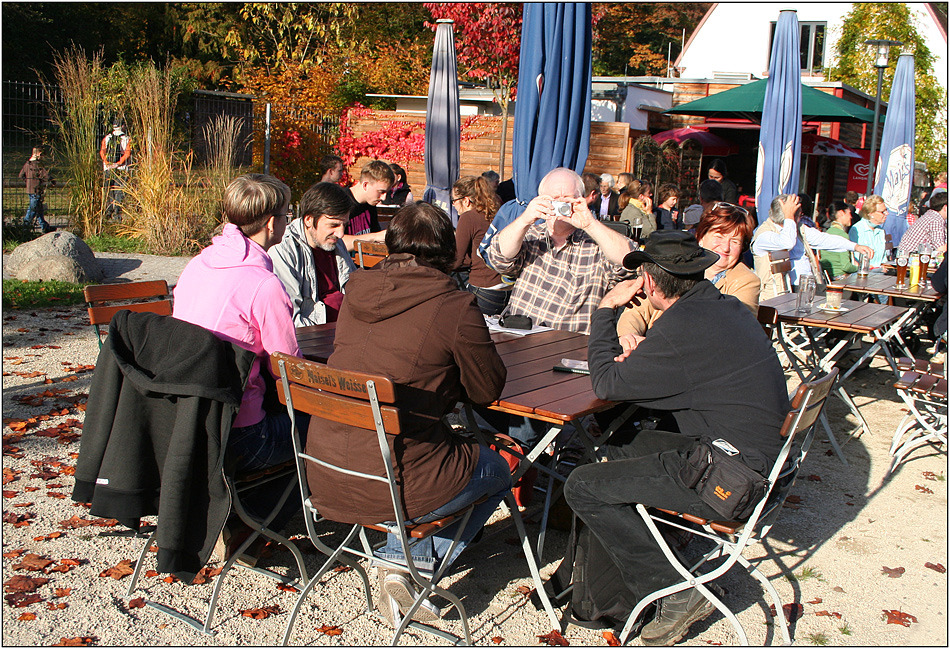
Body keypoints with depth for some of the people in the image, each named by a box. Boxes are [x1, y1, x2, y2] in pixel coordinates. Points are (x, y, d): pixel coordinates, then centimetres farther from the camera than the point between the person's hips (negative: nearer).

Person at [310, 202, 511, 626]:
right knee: (497, 471, 22)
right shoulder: (455, 307, -12)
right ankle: (419, 562, 11)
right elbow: (487, 389, 0)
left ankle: (397, 559, 24)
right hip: (393, 484, -6)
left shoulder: (357, 290, 5)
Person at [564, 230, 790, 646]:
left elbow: (607, 384, -14)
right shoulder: (727, 307, 8)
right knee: (614, 450, 22)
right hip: (755, 454, 10)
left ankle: (675, 594, 1)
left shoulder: (684, 326, -22)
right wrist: (639, 358, 1)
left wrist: (605, 309, -3)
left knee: (583, 486, -8)